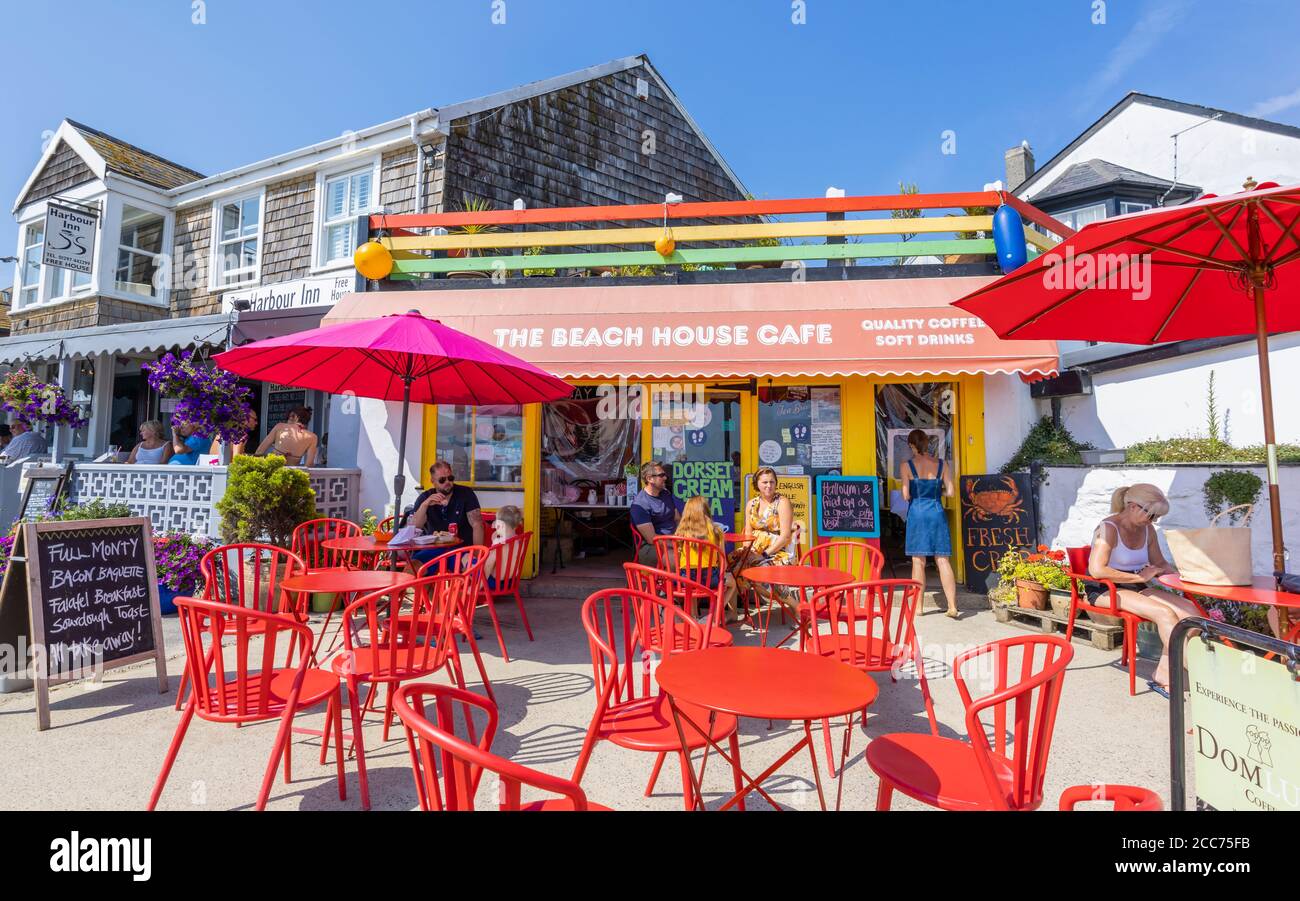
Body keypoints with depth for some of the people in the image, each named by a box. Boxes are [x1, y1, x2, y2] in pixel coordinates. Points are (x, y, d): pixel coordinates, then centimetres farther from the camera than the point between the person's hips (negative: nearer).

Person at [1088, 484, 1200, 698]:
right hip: (1105, 592, -8)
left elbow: (1160, 564, 20)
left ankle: (1163, 677, -16)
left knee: (1189, 610, -16)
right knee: (1164, 613, -27)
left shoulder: (1147, 530, 10)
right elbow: (1096, 570, -26)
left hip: (1136, 588, 8)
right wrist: (1140, 577, -20)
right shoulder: (1109, 528, -15)